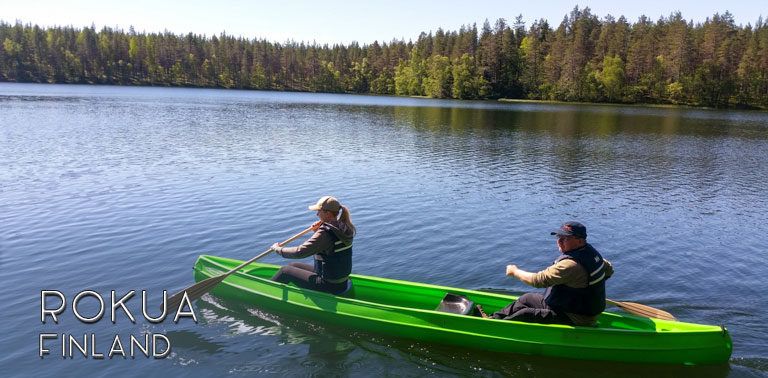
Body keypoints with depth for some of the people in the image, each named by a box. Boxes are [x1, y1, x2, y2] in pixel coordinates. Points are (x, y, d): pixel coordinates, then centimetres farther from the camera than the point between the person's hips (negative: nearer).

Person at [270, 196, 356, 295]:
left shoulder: (325, 233, -25)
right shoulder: (344, 227, 0)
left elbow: (300, 252, -26)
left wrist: (278, 249, -11)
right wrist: (318, 230, 2)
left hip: (330, 286, -8)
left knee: (285, 271, 7)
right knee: (293, 265, 19)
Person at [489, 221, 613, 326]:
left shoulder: (570, 265, -31)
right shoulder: (590, 250, -1)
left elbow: (537, 280, -28)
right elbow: (609, 269, 17)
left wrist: (514, 271, -12)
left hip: (574, 320, -10)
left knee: (523, 314, -16)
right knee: (527, 298, 14)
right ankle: (495, 317, 22)